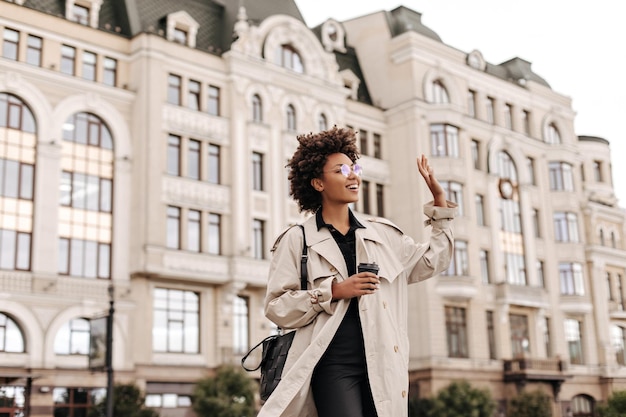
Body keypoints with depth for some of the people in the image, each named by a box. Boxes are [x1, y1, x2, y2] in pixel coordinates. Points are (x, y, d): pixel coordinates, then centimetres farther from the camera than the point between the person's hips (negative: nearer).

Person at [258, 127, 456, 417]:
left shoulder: (382, 234, 14)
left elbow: (432, 261, 21)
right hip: (334, 367, -4)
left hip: (382, 364, 4)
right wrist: (334, 291, -13)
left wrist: (439, 198, 18)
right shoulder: (297, 240, 1)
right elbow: (276, 306, -3)